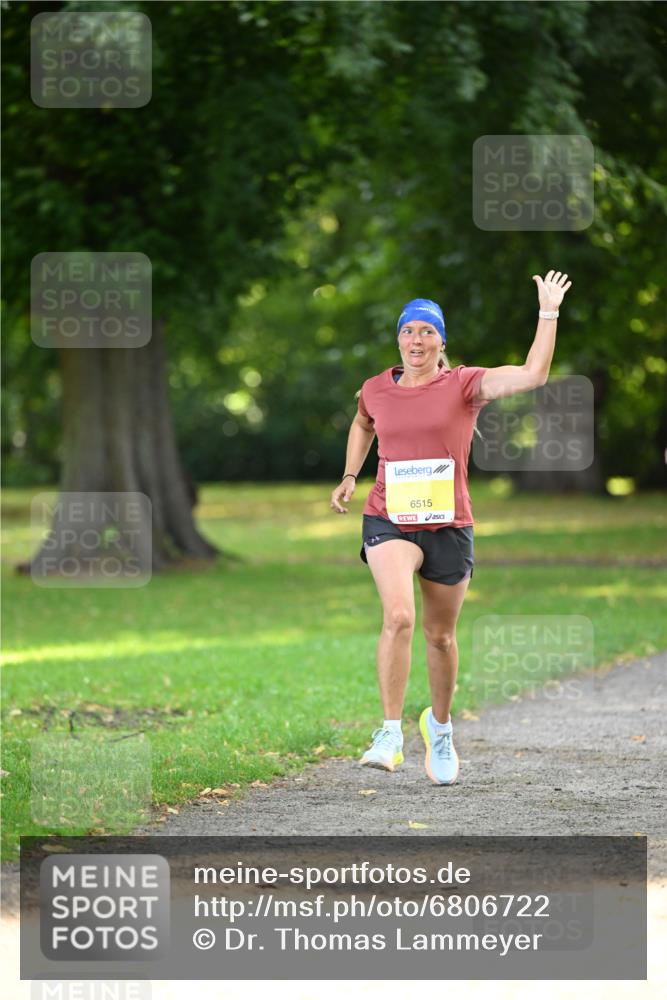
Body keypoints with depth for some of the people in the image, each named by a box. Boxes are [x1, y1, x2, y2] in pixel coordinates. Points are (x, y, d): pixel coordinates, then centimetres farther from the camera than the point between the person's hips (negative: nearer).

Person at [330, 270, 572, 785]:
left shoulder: (463, 384, -4)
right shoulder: (376, 390, 4)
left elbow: (533, 375, -18)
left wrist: (549, 313, -18)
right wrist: (350, 476, 20)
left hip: (448, 526, 0)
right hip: (389, 522, 0)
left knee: (440, 635, 11)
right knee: (398, 616, -24)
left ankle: (440, 727, 37)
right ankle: (390, 735, -22)